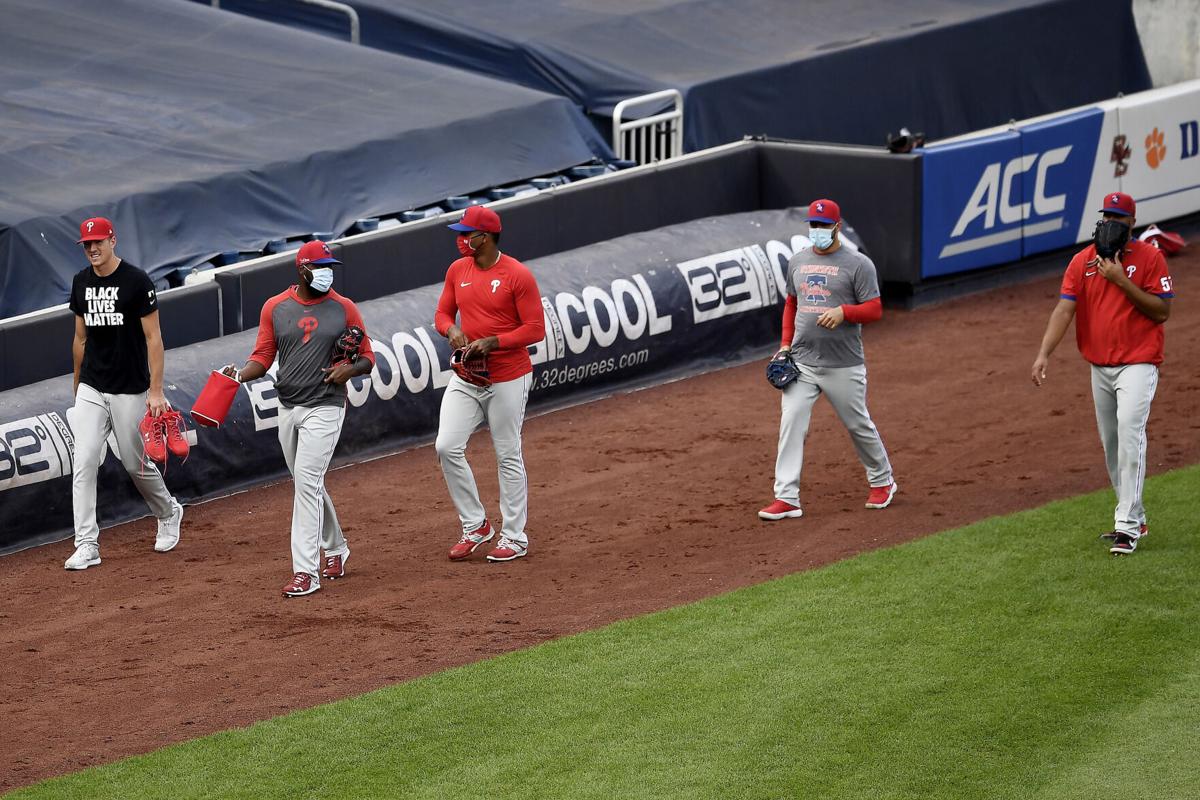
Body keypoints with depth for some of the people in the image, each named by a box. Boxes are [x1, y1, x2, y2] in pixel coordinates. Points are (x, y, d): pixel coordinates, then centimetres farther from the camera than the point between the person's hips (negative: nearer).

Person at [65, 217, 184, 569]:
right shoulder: (81, 282, 6)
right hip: (91, 391, 4)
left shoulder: (136, 281, -11)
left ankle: (169, 514, 35)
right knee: (84, 463, -7)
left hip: (130, 391, -4)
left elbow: (153, 338, -11)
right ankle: (86, 545, -7)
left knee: (137, 464, 6)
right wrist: (77, 390, 18)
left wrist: (156, 391, -16)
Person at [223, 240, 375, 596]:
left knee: (307, 483, -14)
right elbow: (262, 358, 4)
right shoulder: (275, 307, 4)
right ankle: (335, 548, 37)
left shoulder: (344, 309, -1)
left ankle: (305, 571, -15)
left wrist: (349, 369, -18)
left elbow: (368, 358, 4)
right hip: (288, 408, 4)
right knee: (309, 485, 16)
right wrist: (240, 375, -16)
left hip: (324, 409, -4)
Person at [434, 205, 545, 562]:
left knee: (508, 458, 2)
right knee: (447, 446, -5)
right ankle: (475, 526, 10)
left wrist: (493, 342, -22)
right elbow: (442, 313, 16)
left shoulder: (518, 275, -13)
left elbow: (536, 329, -13)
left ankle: (514, 537, 14)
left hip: (508, 379, -6)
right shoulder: (457, 270, 6)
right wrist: (451, 330, -7)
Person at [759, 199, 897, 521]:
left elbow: (874, 310, -8)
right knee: (791, 423, -9)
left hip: (843, 365, -4)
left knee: (859, 425, 9)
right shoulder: (797, 262, 11)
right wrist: (786, 344, 11)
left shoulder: (858, 264, -6)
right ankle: (786, 498, -9)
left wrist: (843, 311, -26)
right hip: (801, 361, 4)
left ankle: (882, 482, 32)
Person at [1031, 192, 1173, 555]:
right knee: (1111, 444, 11)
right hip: (1099, 367, 5)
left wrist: (1122, 281, -18)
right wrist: (1044, 354, -18)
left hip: (1138, 364, -5)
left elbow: (1162, 311, -9)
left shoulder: (1149, 257, -5)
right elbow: (1064, 309, -5)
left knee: (1129, 437, -18)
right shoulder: (1083, 261, 5)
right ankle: (1133, 518, 24)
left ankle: (1127, 527, -18)